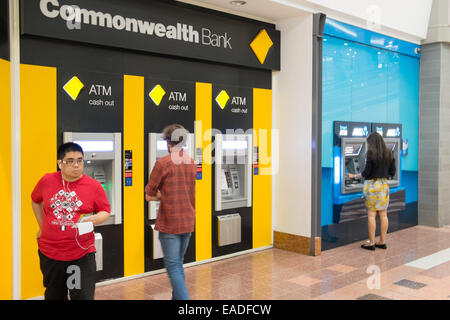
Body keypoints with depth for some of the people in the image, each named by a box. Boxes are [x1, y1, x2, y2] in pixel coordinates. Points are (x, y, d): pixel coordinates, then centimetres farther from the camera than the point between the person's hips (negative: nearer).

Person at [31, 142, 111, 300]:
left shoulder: (94, 186, -6)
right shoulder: (46, 181, 0)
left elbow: (105, 211, 2)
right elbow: (35, 200, 19)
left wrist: (94, 219, -19)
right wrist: (42, 227, 16)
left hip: (82, 253, -2)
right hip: (49, 253, 2)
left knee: (83, 296, 1)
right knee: (54, 296, 20)